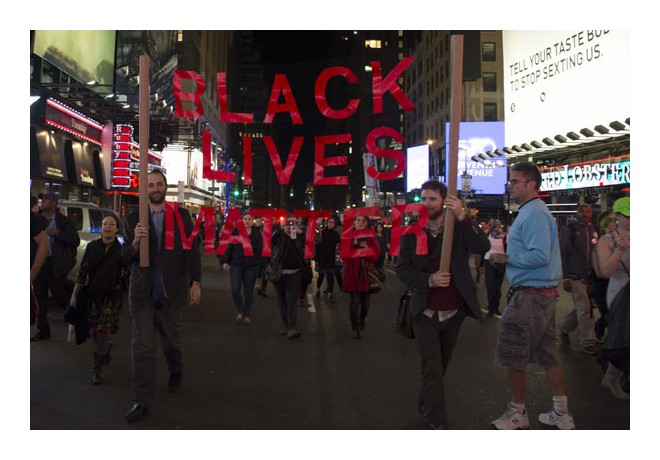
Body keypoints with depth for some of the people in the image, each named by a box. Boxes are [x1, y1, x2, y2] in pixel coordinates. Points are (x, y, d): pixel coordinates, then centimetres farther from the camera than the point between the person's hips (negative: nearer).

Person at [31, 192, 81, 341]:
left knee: (60, 296, 3)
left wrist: (58, 233, -19)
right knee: (39, 298, 8)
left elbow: (75, 241, -8)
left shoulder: (64, 221, -3)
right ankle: (43, 331, 18)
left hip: (55, 265, -4)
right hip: (38, 263, 5)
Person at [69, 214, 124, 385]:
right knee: (94, 331, 9)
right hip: (92, 294, 3)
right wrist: (74, 294, 7)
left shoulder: (121, 249, -6)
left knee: (103, 330, -9)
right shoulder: (92, 246, 2)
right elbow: (82, 272, 6)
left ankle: (98, 368, 2)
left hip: (112, 295, -3)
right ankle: (105, 352, 38)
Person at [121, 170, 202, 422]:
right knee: (142, 346, 1)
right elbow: (125, 258, 3)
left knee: (171, 340, 15)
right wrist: (135, 242, -18)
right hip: (142, 292, 1)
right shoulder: (134, 219, 4)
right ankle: (142, 401, 11)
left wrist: (195, 282, -7)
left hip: (170, 291, 0)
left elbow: (192, 250, 0)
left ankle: (176, 372, 46)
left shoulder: (182, 215, 2)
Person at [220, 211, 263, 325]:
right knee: (235, 291, -6)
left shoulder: (257, 233, 4)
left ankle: (247, 315, 21)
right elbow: (229, 247, 2)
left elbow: (260, 250, 4)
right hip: (236, 265, 0)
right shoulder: (235, 231, 2)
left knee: (248, 291, 7)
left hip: (252, 266, 0)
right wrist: (225, 261, -2)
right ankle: (240, 311, 19)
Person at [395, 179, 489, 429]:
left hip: (453, 312, 2)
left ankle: (426, 407, 41)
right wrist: (428, 280, -18)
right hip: (425, 313, -2)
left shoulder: (460, 228, -2)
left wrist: (463, 217, -32)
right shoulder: (411, 232, -1)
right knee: (432, 369, -3)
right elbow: (401, 268, -2)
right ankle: (438, 423, 9)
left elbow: (482, 247, -20)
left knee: (440, 367, 18)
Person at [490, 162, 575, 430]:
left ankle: (518, 413, 18)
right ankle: (561, 414, 25)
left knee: (515, 356, 2)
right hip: (545, 294, 10)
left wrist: (507, 259, -16)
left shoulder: (533, 215, -17)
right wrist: (507, 259, 9)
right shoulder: (533, 212, 16)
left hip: (530, 296, -10)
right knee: (546, 353, 15)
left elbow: (540, 256, -27)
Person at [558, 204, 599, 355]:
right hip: (575, 277, -6)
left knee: (581, 308, 14)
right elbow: (563, 254, -9)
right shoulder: (569, 230, -6)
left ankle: (564, 326, 35)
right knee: (584, 308, -5)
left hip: (588, 276, 6)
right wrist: (566, 277, -13)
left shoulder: (592, 229, 12)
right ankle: (587, 342, 5)